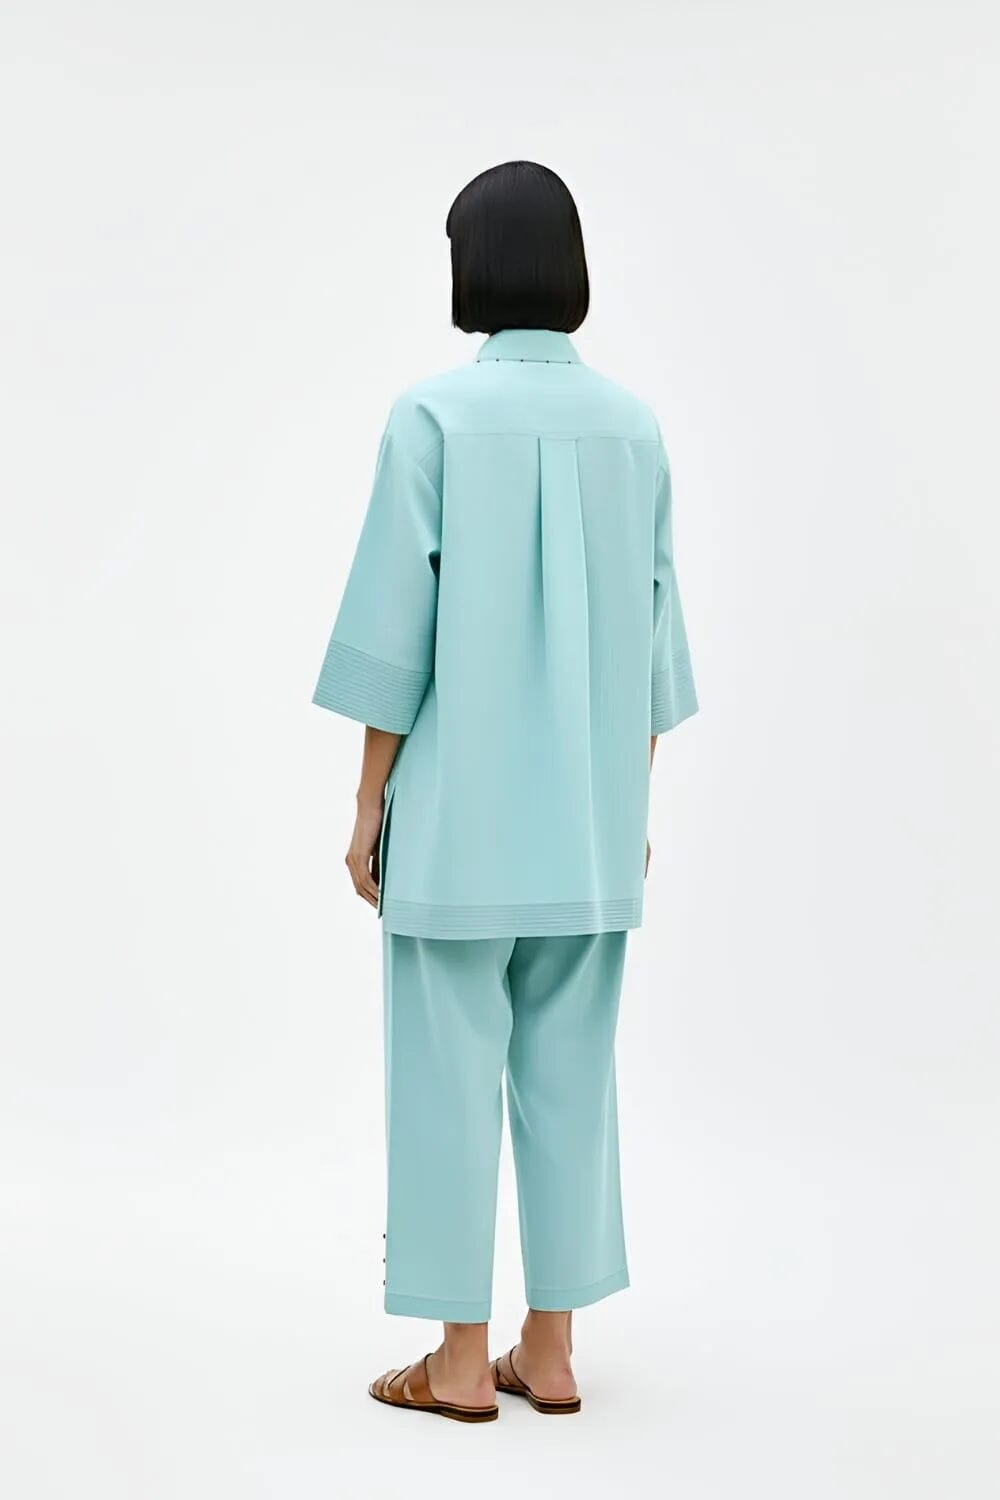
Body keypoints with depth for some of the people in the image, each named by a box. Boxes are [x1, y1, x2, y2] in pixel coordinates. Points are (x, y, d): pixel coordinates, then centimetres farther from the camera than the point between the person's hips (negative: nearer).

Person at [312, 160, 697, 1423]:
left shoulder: (433, 413, -10)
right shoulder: (632, 425, 4)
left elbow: (395, 623, -11)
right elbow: (654, 632, 7)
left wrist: (369, 807, -4)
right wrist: (632, 807, 15)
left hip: (462, 809, -4)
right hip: (590, 813, 5)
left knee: (450, 1072, 4)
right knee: (569, 1073, 11)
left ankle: (463, 1359, 11)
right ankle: (550, 1346, 17)